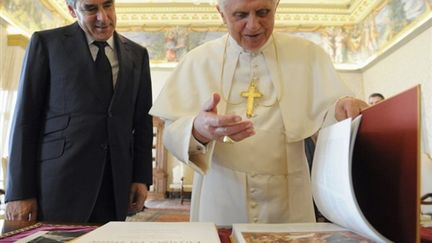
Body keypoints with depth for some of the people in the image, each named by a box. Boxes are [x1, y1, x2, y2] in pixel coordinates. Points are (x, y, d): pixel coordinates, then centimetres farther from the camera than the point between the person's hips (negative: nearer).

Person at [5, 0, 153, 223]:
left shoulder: (137, 54, 12)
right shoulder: (46, 42, 3)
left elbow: (142, 122, 11)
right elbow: (26, 118, 0)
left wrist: (142, 177, 4)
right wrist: (19, 191, -5)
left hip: (115, 186, 3)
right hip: (58, 183, -2)